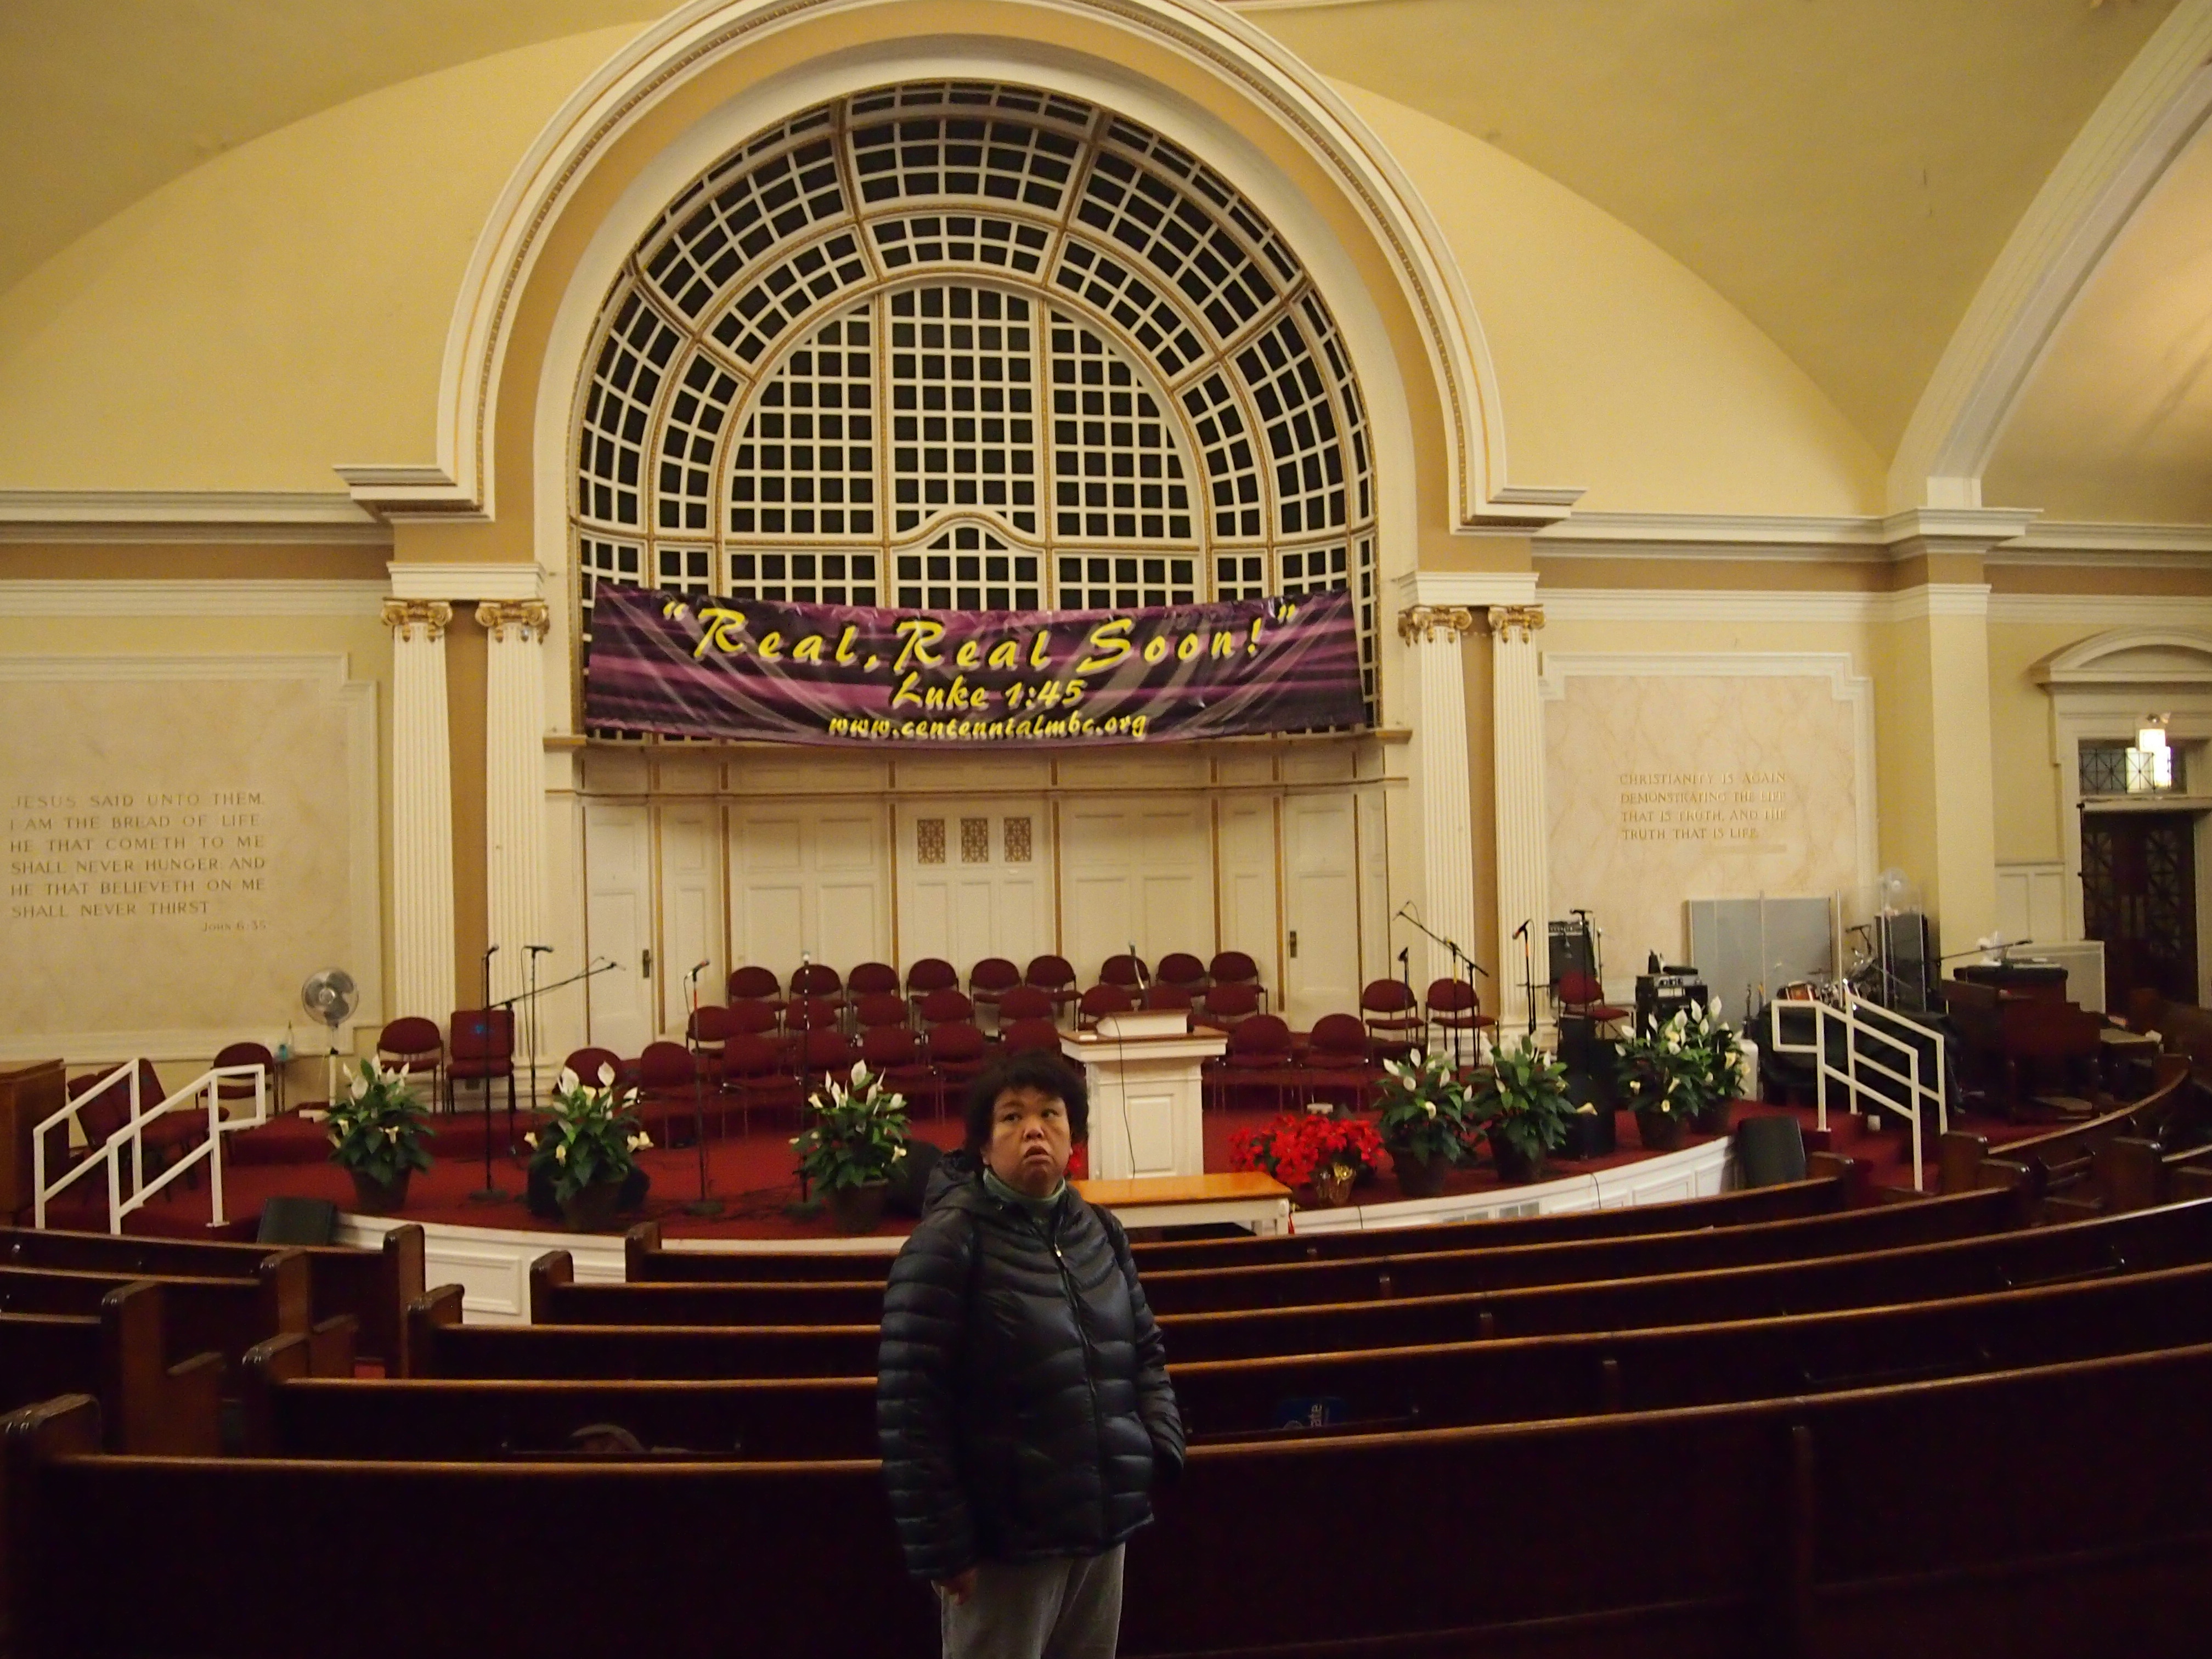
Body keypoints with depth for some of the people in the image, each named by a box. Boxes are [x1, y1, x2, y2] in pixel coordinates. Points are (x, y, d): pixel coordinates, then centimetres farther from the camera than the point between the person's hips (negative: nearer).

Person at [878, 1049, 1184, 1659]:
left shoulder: (1101, 1233, 6)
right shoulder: (949, 1242, -15)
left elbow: (1145, 1352, 15)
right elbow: (909, 1407, -17)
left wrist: (1162, 1447, 0)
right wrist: (942, 1545, -17)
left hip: (1103, 1525, 7)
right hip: (1005, 1541, -6)